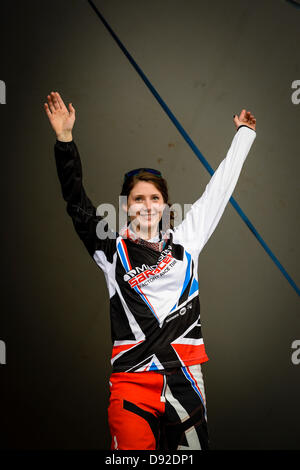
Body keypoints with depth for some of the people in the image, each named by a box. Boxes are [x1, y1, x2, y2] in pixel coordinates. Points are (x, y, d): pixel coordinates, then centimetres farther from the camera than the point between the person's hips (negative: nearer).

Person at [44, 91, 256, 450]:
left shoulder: (184, 242, 11)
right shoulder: (112, 248, 6)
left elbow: (218, 191, 19)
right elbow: (77, 204, -1)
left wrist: (244, 135, 28)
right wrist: (65, 138, -8)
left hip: (185, 379, 3)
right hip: (132, 382, -2)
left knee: (192, 447, 4)